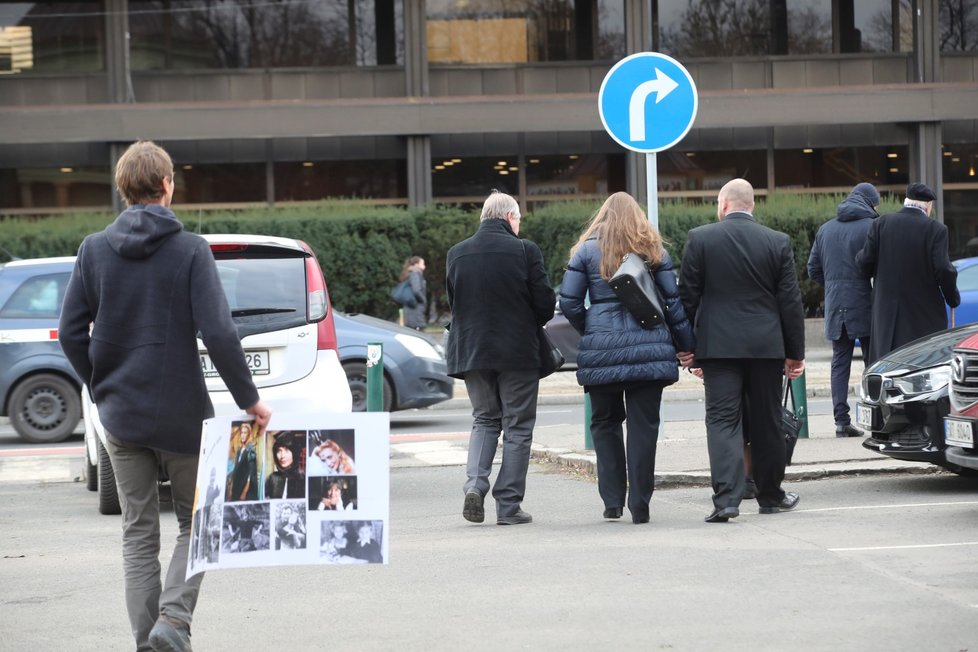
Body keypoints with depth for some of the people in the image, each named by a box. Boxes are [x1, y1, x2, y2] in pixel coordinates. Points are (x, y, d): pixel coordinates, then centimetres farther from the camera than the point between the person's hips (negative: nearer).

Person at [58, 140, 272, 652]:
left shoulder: (94, 250, 1)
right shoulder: (190, 250, -10)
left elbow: (71, 332, 0)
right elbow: (218, 332, -16)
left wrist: (101, 389, 13)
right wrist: (249, 399, -7)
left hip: (120, 414, 3)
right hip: (181, 415, -3)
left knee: (138, 532, 11)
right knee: (195, 522, 11)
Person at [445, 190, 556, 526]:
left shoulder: (457, 254, 2)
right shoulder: (524, 251, -9)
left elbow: (452, 301, 9)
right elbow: (545, 303, -7)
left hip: (471, 350, 4)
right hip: (518, 352, -4)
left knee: (484, 419, 18)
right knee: (517, 427, 6)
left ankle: (475, 485, -3)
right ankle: (508, 505, 3)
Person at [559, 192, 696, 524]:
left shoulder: (587, 251, 4)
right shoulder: (653, 250, 7)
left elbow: (569, 303, -1)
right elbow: (673, 301, 4)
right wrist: (689, 345, 10)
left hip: (602, 351, 0)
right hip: (649, 350, 0)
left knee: (605, 422, 12)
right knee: (643, 425, 2)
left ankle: (612, 500, 7)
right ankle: (639, 505, 0)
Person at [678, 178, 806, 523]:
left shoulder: (700, 238, -3)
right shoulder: (778, 242, 1)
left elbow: (687, 296, 0)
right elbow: (790, 300, 2)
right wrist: (795, 352, 8)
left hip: (718, 345, -2)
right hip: (766, 345, 2)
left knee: (722, 420, -3)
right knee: (767, 422, 12)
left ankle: (726, 498, -16)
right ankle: (770, 496, 24)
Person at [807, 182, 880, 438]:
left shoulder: (825, 229, 11)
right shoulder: (871, 226, -7)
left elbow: (813, 269, 13)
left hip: (835, 307, 4)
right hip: (864, 306, -4)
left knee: (840, 363, 6)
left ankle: (841, 420, 0)